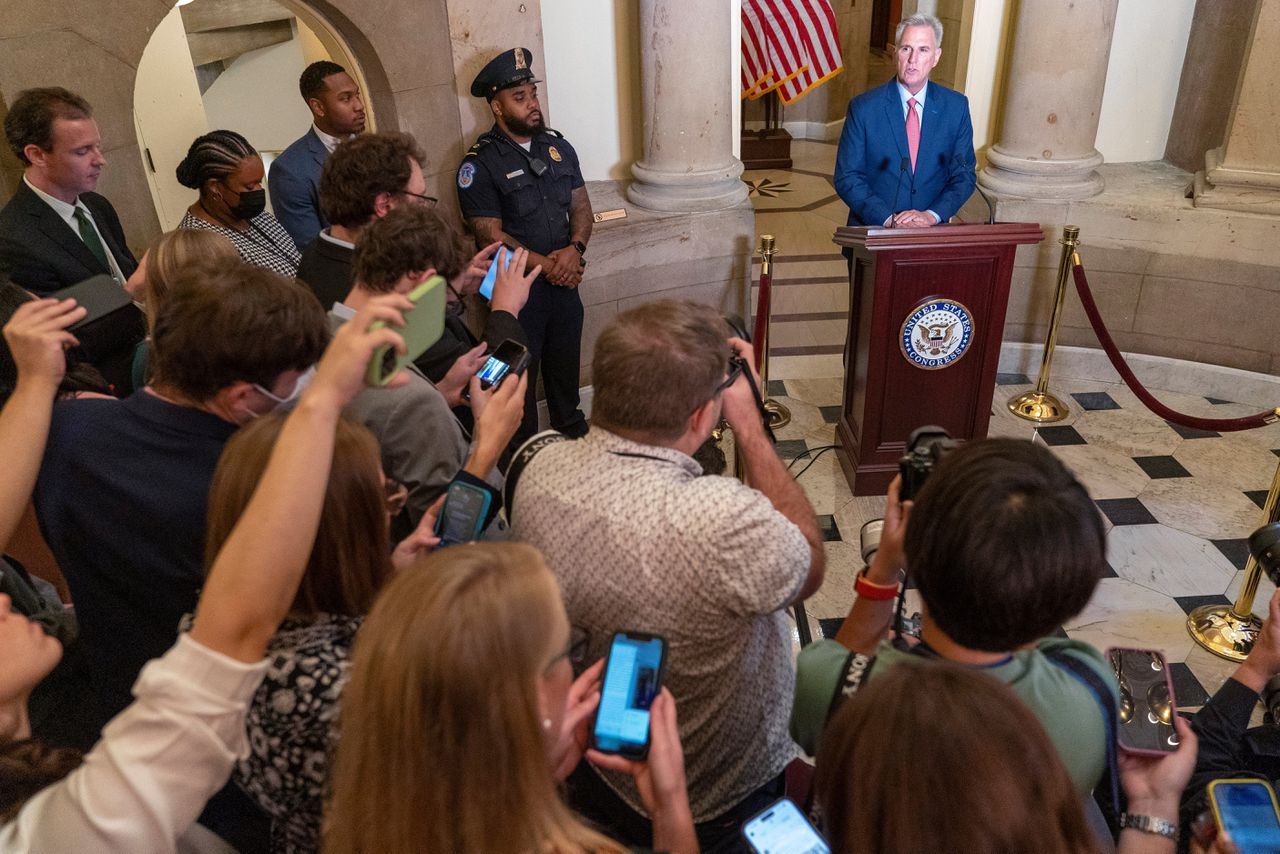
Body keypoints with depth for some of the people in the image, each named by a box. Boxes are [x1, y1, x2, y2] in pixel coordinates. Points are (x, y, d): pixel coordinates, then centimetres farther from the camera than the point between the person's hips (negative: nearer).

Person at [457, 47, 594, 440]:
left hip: (564, 280, 5)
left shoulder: (558, 147, 5)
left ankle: (572, 427, 44)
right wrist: (547, 265, -19)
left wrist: (574, 249, -13)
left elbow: (581, 206, 7)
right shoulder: (480, 164, -13)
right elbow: (492, 235, -16)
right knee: (521, 370, 10)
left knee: (565, 360, 21)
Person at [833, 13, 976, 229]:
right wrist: (888, 219, -14)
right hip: (872, 230, -2)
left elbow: (964, 176, 9)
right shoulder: (863, 107, -1)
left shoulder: (956, 107, 6)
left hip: (930, 234, 2)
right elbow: (847, 178, -3)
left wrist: (932, 215, -8)